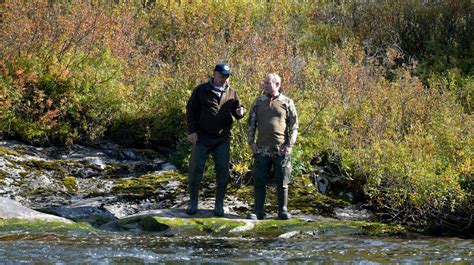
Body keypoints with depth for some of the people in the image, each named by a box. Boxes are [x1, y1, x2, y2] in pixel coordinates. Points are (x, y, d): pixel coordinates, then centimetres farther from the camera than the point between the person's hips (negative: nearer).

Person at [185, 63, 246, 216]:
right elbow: (190, 110, 0)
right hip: (202, 138, -2)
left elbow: (237, 110, 12)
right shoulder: (201, 90, -2)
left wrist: (240, 112, -13)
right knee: (196, 169, 0)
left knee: (222, 171, 1)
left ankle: (219, 205, 10)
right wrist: (191, 131, -6)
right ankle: (193, 203, 11)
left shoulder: (231, 93, 6)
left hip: (222, 139, 2)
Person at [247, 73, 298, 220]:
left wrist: (290, 144, -5)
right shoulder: (259, 101, 9)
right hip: (262, 149, 2)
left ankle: (283, 211, 11)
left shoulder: (287, 102, 3)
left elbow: (294, 125, 4)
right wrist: (251, 142, 2)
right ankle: (258, 211, 7)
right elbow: (251, 123, 12)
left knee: (282, 182, 2)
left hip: (281, 150, -2)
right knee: (259, 181, 1)